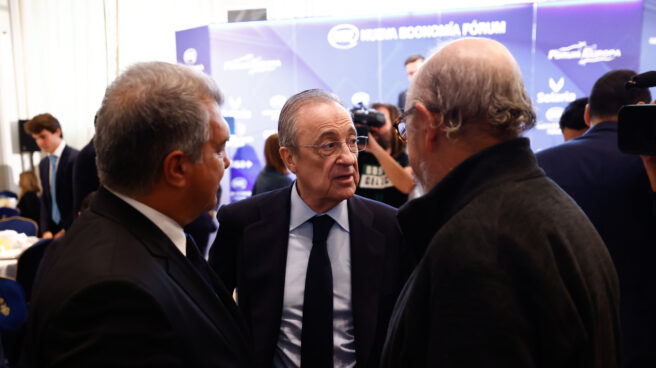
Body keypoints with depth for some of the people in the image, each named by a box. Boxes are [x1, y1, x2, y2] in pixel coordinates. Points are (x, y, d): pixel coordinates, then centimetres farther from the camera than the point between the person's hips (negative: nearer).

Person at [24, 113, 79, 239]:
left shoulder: (75, 158, -13)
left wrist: (67, 230, -12)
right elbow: (45, 200, 12)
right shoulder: (43, 164, 11)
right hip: (53, 228, 6)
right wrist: (46, 230, 0)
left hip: (73, 229, -6)